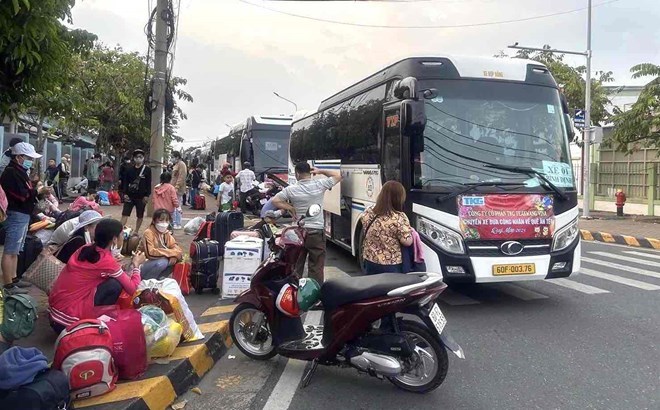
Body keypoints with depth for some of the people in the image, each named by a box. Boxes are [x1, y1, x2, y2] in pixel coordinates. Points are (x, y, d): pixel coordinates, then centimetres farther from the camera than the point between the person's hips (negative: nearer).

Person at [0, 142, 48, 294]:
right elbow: (22, 195, -22)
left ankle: (13, 279, 25)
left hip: (22, 215, 11)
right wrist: (37, 191, -9)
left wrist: (36, 189, 5)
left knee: (15, 250, 16)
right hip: (16, 215, -11)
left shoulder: (19, 171, 18)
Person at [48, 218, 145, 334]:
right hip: (67, 321, -8)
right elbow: (132, 289, -5)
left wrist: (132, 265, 17)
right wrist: (136, 264, 9)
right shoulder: (107, 261, -15)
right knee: (115, 284, -7)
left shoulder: (86, 248, 6)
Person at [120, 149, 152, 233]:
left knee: (140, 216, 9)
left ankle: (136, 232, 22)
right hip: (129, 196, 2)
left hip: (141, 197, -2)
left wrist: (147, 195, -11)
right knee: (125, 214, -2)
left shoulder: (147, 170, -4)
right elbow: (125, 182, 7)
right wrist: (125, 193, -3)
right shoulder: (130, 170, 4)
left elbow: (149, 184, -5)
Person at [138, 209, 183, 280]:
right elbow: (150, 252, -31)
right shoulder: (148, 233, -18)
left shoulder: (167, 234, 3)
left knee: (175, 259, -12)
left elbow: (178, 249, -4)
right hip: (143, 266, -7)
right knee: (163, 261, -32)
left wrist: (174, 255, -27)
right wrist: (170, 252, -28)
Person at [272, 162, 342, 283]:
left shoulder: (291, 189, -6)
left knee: (296, 266, 13)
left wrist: (290, 208, -1)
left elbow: (275, 201, -6)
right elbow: (338, 175, 5)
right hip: (317, 232, -1)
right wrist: (321, 171, 8)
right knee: (316, 267, 5)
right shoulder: (319, 185, -7)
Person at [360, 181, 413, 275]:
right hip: (391, 266, -5)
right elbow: (407, 242, -17)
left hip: (370, 262, 6)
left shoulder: (368, 213, -2)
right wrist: (410, 231, 2)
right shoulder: (399, 218, -21)